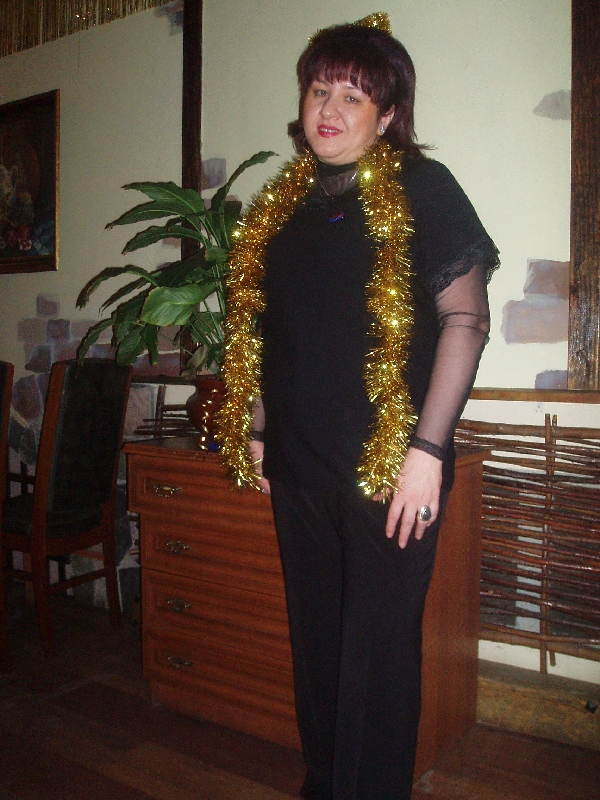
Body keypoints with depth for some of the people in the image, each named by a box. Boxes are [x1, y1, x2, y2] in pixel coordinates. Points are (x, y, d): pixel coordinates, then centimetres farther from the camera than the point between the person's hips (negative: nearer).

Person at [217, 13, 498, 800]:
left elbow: (465, 319, -11)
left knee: (377, 652, 3)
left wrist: (427, 450, -17)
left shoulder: (419, 188, -4)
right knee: (316, 641, 18)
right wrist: (255, 428, 14)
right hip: (299, 467, 6)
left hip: (388, 467, -5)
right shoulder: (281, 205, 12)